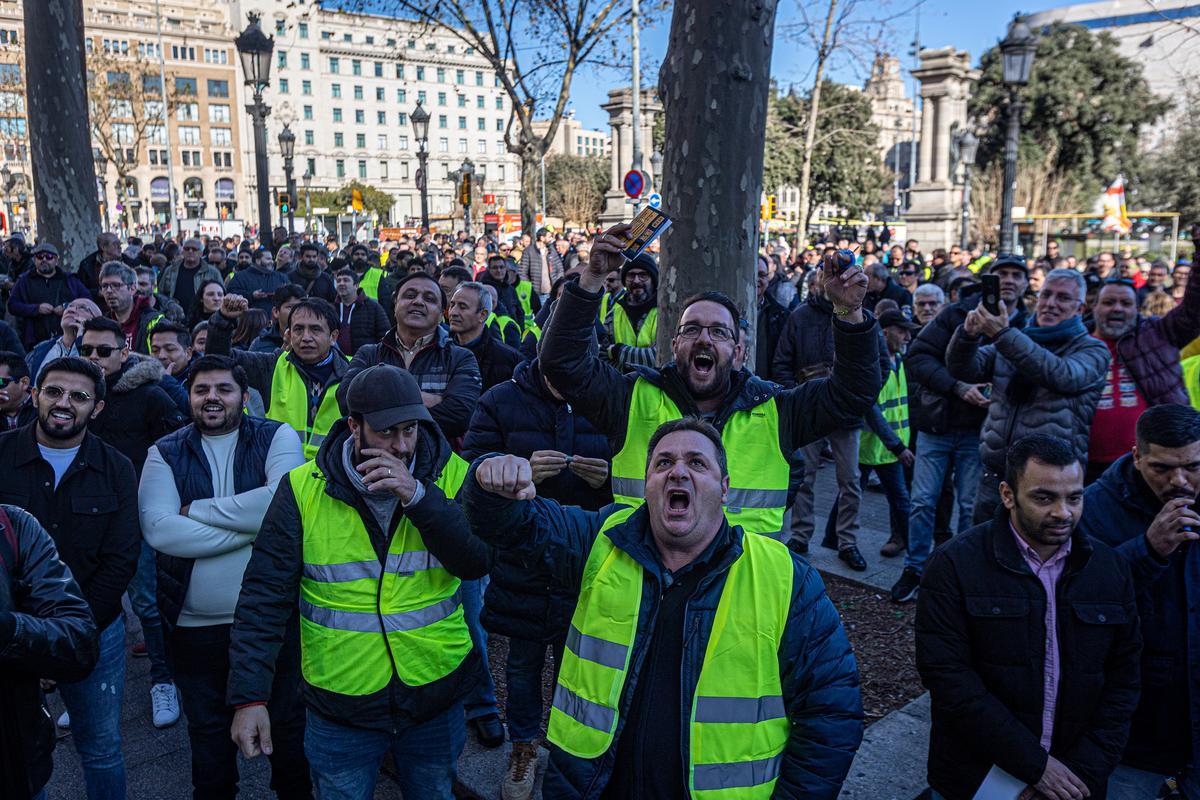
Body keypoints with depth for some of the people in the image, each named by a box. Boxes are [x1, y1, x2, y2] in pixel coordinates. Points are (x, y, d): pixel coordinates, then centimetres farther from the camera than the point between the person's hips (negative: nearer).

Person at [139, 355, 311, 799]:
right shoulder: (165, 453, -1)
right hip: (195, 624, 2)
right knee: (208, 729, 21)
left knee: (288, 721, 16)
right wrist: (250, 524, -21)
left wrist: (196, 509, -16)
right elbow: (157, 529, -16)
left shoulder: (277, 437, -5)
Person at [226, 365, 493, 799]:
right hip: (341, 706, -1)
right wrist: (249, 696, -14)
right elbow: (265, 596, -9)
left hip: (437, 695, 2)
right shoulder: (304, 488, -11)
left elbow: (478, 563, -18)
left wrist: (418, 496, -28)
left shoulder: (450, 476, -8)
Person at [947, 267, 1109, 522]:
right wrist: (969, 333, -22)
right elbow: (963, 369, -1)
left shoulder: (1093, 350, 2)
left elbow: (1062, 376, -21)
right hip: (996, 475, 4)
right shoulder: (1015, 340, 13)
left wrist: (1002, 333, -29)